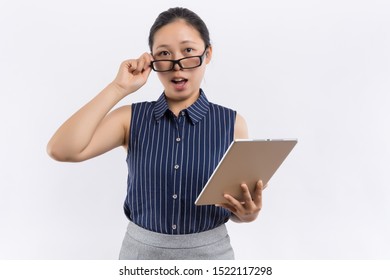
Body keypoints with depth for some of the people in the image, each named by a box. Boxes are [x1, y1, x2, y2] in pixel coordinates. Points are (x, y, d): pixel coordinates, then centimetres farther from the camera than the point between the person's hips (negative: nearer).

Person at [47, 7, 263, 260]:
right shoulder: (131, 117, -4)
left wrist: (248, 213, -22)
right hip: (141, 251, 1)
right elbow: (61, 151, -19)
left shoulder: (231, 123, -6)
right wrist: (119, 88, -17)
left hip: (209, 253, 0)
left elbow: (239, 205, 1)